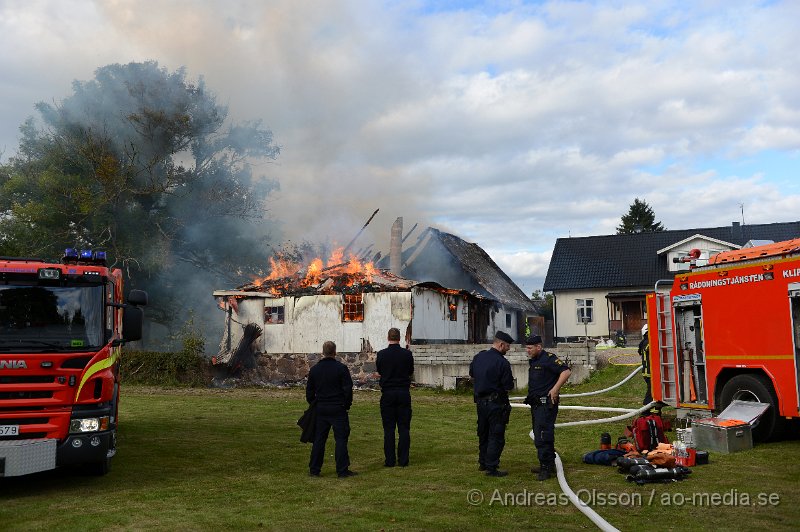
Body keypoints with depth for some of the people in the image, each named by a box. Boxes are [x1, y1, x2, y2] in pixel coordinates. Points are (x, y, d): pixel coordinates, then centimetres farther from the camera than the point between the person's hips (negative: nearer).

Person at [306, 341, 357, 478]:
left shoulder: (314, 369, 6)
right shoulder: (341, 368, -9)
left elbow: (309, 391, 11)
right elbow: (348, 389, -9)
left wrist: (313, 404, 22)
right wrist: (347, 405, 4)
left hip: (320, 409, 4)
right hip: (338, 409, -4)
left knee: (319, 439, 11)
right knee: (341, 439, 0)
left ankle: (314, 469, 15)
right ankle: (342, 470, 0)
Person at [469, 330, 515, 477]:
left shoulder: (479, 357, 3)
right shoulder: (502, 363, -18)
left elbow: (472, 375, 17)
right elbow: (509, 387, -14)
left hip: (480, 401, 7)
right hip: (496, 403, -7)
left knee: (483, 433, 19)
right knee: (496, 436, 1)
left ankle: (483, 463, 30)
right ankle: (491, 468, 2)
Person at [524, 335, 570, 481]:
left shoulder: (549, 359, -13)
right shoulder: (533, 361, 16)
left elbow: (566, 371, -21)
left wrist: (555, 389, -23)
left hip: (546, 404, -10)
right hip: (536, 403, 10)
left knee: (542, 437, -11)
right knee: (539, 436, 15)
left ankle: (546, 467, -6)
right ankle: (549, 465, 25)